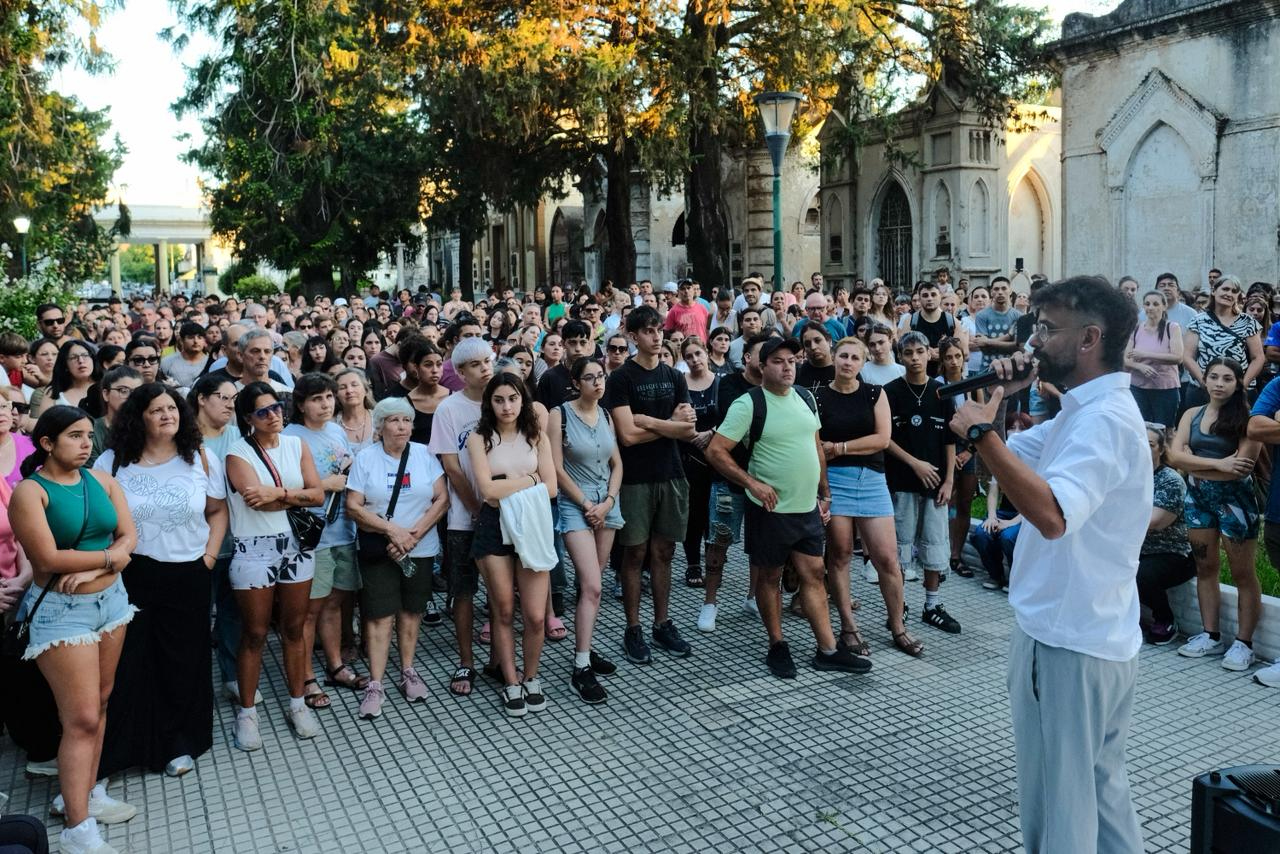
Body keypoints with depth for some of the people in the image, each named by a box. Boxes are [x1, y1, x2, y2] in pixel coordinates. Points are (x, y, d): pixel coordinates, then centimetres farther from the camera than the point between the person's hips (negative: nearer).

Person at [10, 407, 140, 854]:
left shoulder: (102, 480, 3)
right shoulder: (30, 491, -12)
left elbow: (129, 539, -1)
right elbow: (48, 558, -19)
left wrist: (91, 569, -17)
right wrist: (108, 555, -10)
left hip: (110, 599, 6)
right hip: (61, 611, -6)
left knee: (99, 704, 12)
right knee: (82, 718, -6)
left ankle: (85, 793, 27)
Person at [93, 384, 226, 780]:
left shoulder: (201, 459, 2)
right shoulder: (114, 461, -1)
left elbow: (218, 510, 8)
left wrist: (210, 554, -1)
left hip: (188, 576, 1)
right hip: (131, 575, -1)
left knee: (183, 662, 9)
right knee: (128, 663, 3)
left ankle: (179, 744, 25)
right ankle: (120, 746, 18)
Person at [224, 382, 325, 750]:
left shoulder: (296, 445, 6)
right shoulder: (238, 454, -5)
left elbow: (318, 494, -3)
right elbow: (258, 500, -19)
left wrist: (277, 492, -15)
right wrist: (297, 495, -10)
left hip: (295, 545, 3)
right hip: (254, 551, -3)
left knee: (294, 629, 11)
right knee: (254, 634, 5)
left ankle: (298, 703, 25)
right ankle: (246, 712, 18)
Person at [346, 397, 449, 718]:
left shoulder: (424, 455, 3)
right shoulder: (366, 458, -1)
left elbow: (442, 499, -2)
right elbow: (353, 507, -7)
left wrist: (414, 534, -13)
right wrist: (393, 530, -16)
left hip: (421, 550, 2)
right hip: (378, 551, -2)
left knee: (411, 611, 11)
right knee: (380, 616, -4)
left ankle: (408, 672, 25)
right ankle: (375, 685, 1)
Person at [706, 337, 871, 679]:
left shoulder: (805, 397, 7)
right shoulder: (749, 404, -13)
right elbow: (716, 451, -16)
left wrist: (825, 494, 15)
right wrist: (752, 483, -22)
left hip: (808, 508, 6)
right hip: (771, 509, -5)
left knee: (813, 575, 9)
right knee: (770, 577, 9)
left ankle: (828, 650, 15)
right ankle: (777, 647, 23)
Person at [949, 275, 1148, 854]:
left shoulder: (1104, 418, -22)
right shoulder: (1083, 412, 11)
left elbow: (1052, 514, -38)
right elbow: (1006, 457, 15)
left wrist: (981, 431, -35)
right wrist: (998, 398, 0)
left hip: (1067, 640, -10)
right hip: (1093, 635, 10)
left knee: (1057, 800, 4)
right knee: (1099, 787, 23)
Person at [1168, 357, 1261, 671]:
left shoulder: (1245, 418, -8)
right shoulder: (1192, 415, 6)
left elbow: (1243, 466, -17)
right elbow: (1175, 456, -6)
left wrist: (1193, 464, -10)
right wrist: (1218, 464, -17)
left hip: (1234, 499, -5)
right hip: (1198, 498, 5)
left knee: (1242, 573, 3)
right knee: (1205, 567, 11)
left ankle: (1243, 643, 11)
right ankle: (1211, 636, 21)